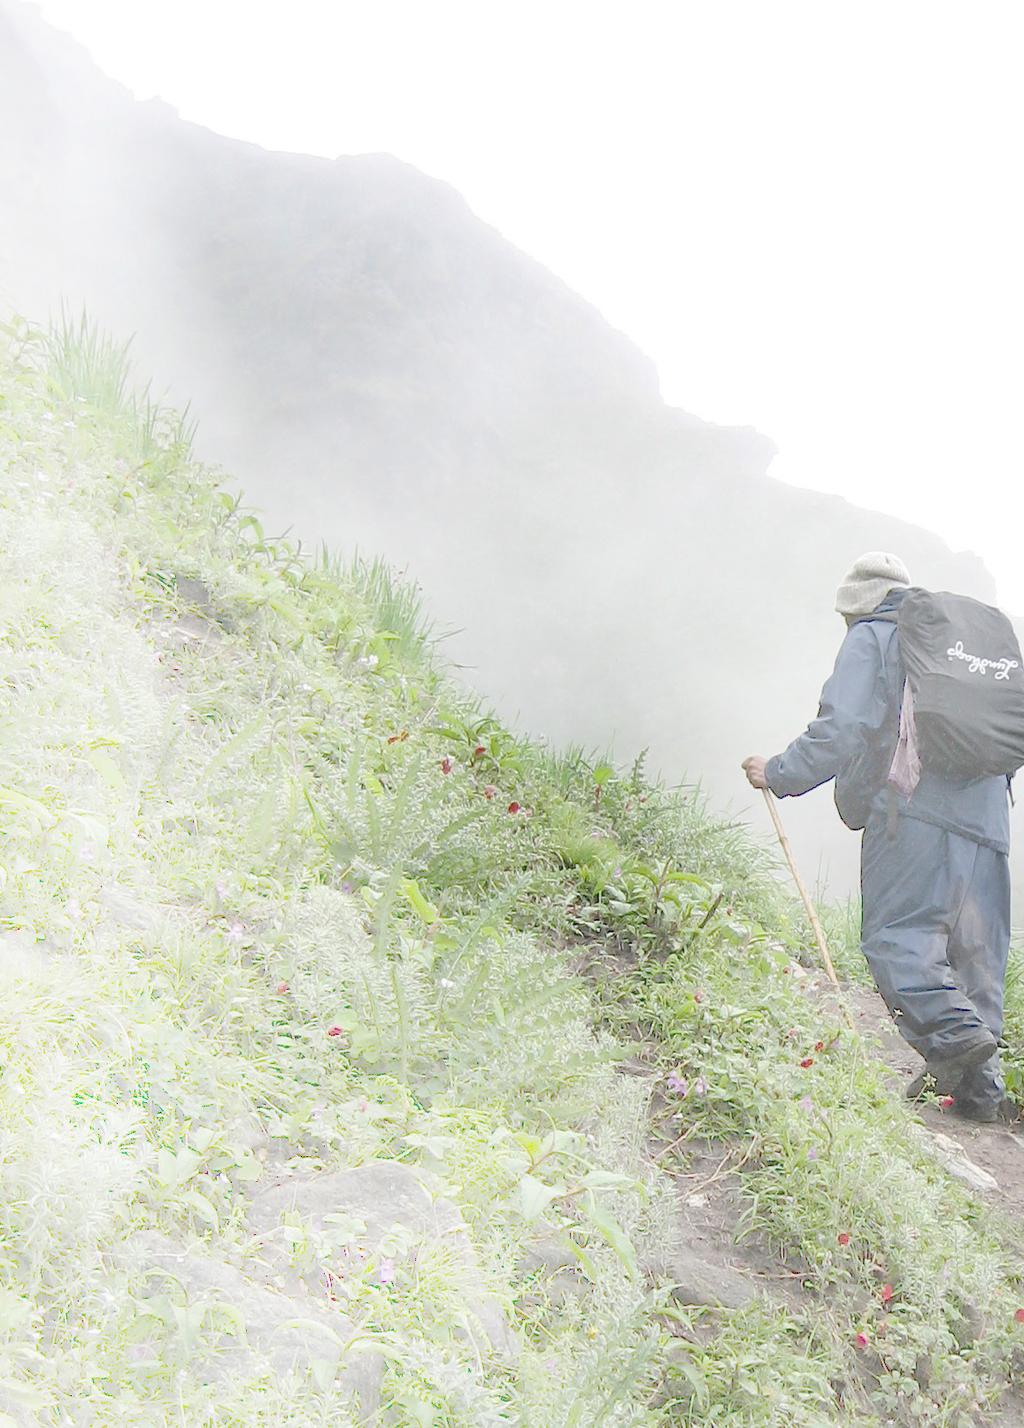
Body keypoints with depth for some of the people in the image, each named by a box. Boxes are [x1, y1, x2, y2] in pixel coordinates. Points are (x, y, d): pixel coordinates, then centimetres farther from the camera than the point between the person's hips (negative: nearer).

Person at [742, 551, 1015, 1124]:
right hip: (985, 817, 7)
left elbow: (843, 729, -7)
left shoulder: (871, 637, 6)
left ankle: (953, 1034, -27)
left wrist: (781, 774, -1)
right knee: (975, 951, 6)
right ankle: (981, 1087, 3)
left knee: (895, 935, -8)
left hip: (913, 811, -7)